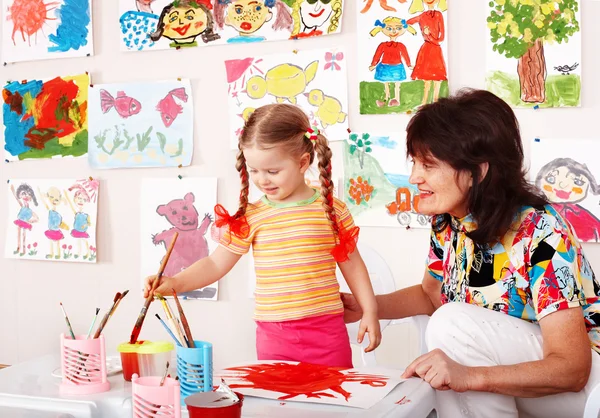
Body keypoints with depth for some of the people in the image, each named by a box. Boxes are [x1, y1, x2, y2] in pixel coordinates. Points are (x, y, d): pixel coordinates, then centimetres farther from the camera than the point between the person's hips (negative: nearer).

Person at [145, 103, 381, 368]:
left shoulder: (332, 210, -1)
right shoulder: (251, 217, 0)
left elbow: (351, 263, 8)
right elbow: (216, 264, 2)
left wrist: (370, 312, 7)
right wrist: (174, 283, -11)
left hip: (326, 329, 0)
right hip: (273, 334, 1)